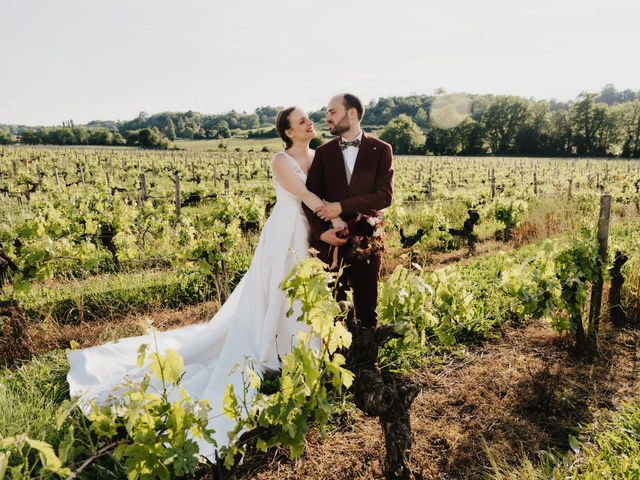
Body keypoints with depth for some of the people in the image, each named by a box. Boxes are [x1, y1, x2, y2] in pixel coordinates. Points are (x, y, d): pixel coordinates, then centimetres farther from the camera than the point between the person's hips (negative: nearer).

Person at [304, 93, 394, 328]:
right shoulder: (323, 152, 7)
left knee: (366, 307, 7)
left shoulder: (381, 150, 0)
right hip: (330, 240, 2)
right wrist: (321, 231, -14)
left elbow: (384, 196, -10)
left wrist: (342, 206, -17)